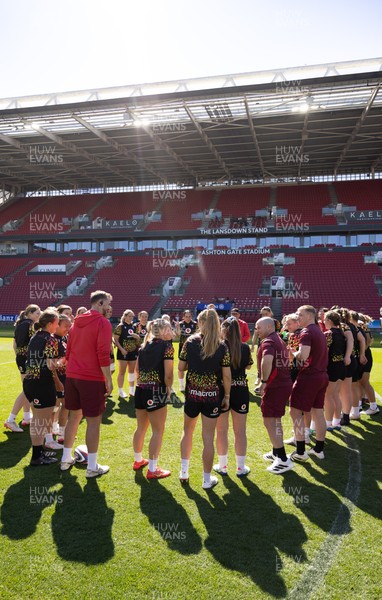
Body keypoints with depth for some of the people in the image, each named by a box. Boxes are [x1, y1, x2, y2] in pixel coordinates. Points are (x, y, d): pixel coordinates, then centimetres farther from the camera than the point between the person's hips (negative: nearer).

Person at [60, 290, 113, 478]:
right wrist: (108, 380, -13)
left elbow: (68, 350, 17)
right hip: (92, 378, -8)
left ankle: (66, 459, 28)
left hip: (72, 376, 8)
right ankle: (92, 467, 8)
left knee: (74, 416, 18)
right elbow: (103, 354, -18)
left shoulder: (77, 321, 13)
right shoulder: (102, 322, -11)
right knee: (93, 421, 1)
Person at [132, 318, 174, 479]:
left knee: (141, 427, 21)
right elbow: (168, 374, -14)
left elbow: (137, 369, 15)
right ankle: (152, 469, 8)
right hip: (157, 391, -7)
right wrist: (169, 390, 0)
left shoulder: (144, 345, 12)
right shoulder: (167, 346, -9)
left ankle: (138, 460, 35)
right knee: (158, 431, 3)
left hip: (140, 389, 7)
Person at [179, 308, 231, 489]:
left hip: (192, 393, 1)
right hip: (213, 395, -1)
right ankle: (207, 479, 18)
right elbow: (227, 375, -7)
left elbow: (181, 368, 0)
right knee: (208, 437, 7)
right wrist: (227, 396, 4)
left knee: (187, 431, 22)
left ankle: (184, 471, 30)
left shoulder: (190, 341, -6)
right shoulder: (222, 346, -8)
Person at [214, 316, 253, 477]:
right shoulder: (245, 347, -5)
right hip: (240, 391, 2)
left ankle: (222, 466, 22)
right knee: (240, 431, 11)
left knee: (221, 431, 12)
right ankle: (241, 467, 21)